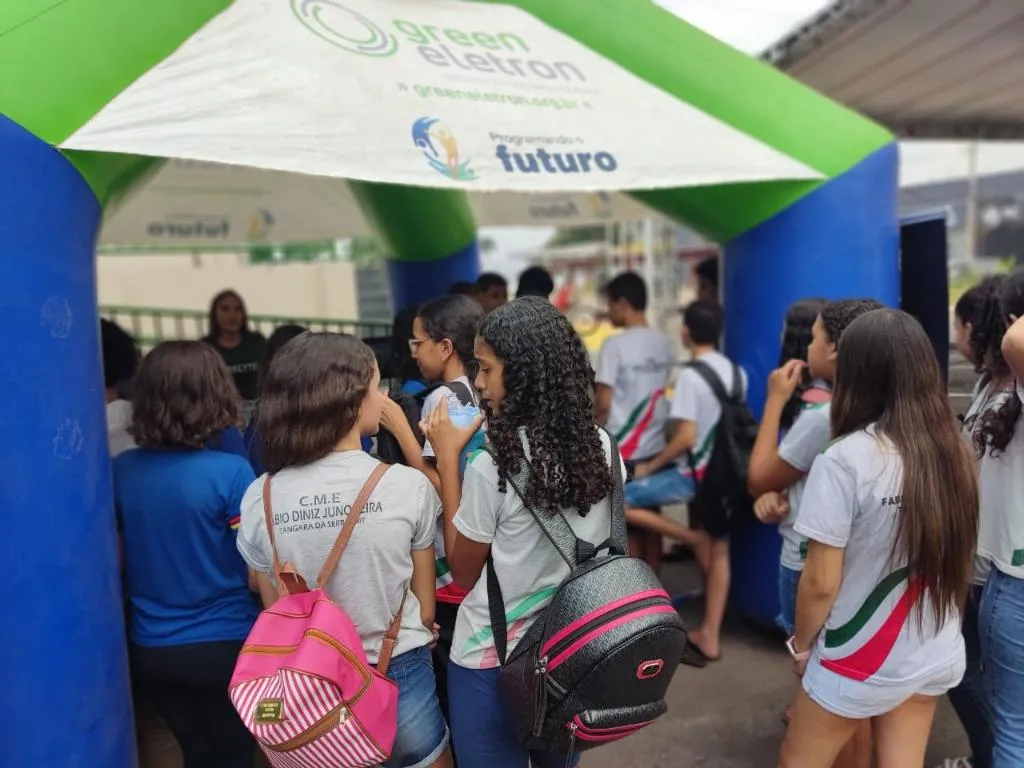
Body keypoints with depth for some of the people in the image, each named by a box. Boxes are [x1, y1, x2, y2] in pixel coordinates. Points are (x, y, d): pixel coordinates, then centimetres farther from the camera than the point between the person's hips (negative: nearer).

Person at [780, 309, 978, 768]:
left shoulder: (845, 460, -25)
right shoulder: (954, 451, -7)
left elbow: (821, 583, -19)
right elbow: (957, 559, 7)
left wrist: (801, 644, -3)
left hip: (861, 661, -5)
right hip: (938, 654, 6)